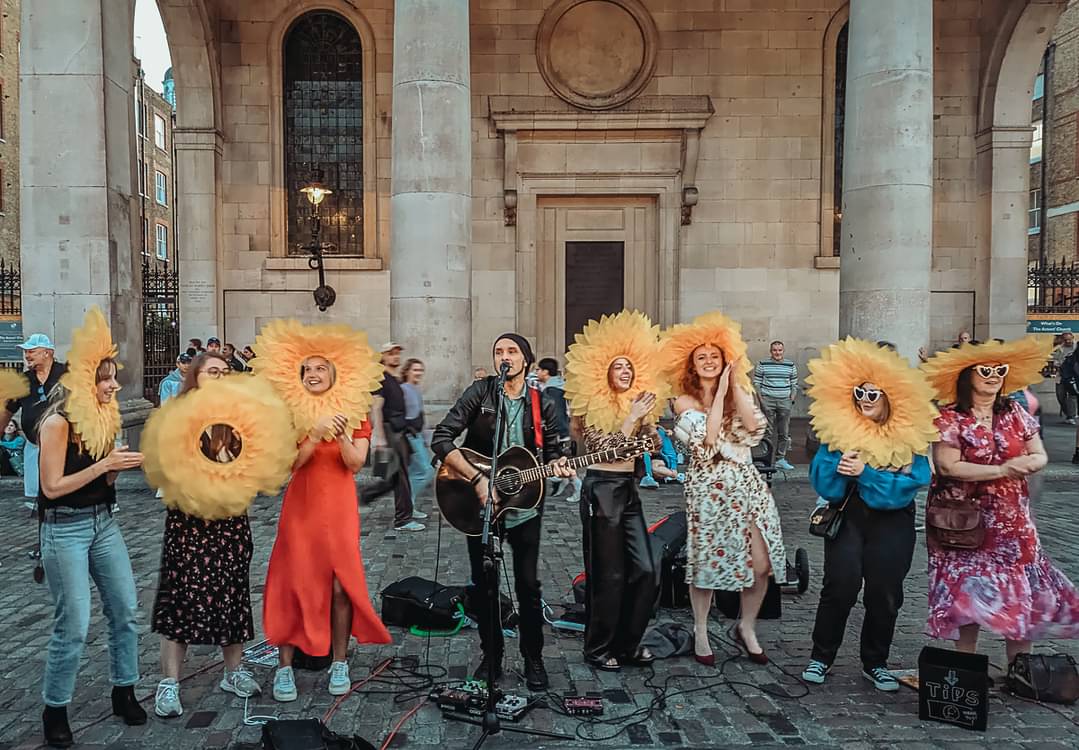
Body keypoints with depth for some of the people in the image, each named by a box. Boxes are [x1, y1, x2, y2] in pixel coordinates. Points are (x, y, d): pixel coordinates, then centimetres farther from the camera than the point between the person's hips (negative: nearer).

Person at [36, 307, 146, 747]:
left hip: (103, 523, 7)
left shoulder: (103, 416, 5)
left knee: (125, 610, 9)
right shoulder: (59, 421, -16)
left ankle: (124, 693, 25)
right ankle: (55, 711, 17)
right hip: (65, 530, -7)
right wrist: (104, 464, -21)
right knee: (73, 626, -3)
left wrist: (127, 463, -6)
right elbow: (53, 486, -18)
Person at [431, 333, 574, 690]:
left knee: (528, 586, 5)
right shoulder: (479, 393, -7)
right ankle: (491, 657, 27)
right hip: (480, 505, -1)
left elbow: (551, 451, 11)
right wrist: (478, 479, -20)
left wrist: (557, 465, -13)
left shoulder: (543, 406, 1)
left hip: (524, 506, 1)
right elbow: (441, 440, -13)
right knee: (483, 586, 9)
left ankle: (533, 659, 23)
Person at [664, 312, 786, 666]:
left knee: (761, 565, -1)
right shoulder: (685, 401, -1)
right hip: (708, 488, -3)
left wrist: (735, 383, -9)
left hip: (746, 484, 3)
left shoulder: (738, 393, 10)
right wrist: (721, 390, -12)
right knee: (706, 563, 3)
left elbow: (753, 424, -10)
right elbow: (708, 436, -17)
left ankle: (747, 628, 23)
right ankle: (700, 633, 24)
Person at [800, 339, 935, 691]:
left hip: (893, 521, 0)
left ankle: (875, 664, 24)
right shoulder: (839, 430, -4)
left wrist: (866, 473, -23)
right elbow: (821, 480, -6)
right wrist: (839, 467, -27)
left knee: (885, 592, 4)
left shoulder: (910, 436, -7)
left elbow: (912, 483, -16)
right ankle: (821, 657, 11)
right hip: (847, 517, 0)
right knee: (840, 586, -7)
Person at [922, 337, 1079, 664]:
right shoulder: (949, 417, -9)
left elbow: (1040, 456, 9)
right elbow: (947, 466, -16)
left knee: (1021, 595, 5)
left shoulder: (1015, 413, 7)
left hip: (1012, 519, 4)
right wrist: (1001, 470, -19)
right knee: (968, 595, 1)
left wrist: (1030, 464, -15)